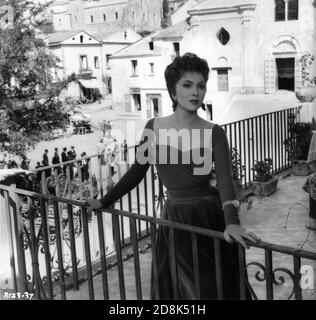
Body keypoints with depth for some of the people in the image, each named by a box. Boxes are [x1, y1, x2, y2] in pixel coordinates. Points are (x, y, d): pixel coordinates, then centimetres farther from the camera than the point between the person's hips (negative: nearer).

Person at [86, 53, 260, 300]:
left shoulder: (214, 133, -9)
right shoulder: (154, 128, -2)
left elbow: (225, 181, -19)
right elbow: (137, 172, 7)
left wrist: (232, 222, -36)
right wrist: (105, 202, 9)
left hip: (209, 217, -2)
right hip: (174, 218, 3)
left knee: (215, 289, 9)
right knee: (173, 288, 16)